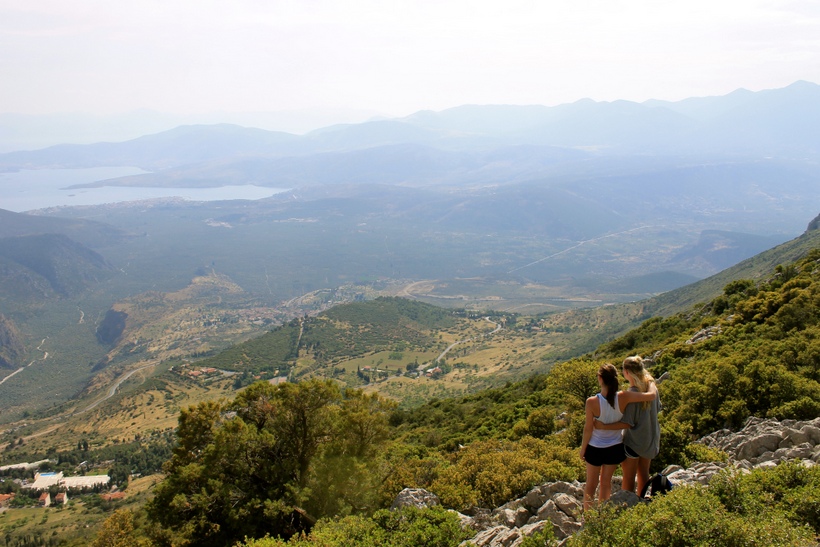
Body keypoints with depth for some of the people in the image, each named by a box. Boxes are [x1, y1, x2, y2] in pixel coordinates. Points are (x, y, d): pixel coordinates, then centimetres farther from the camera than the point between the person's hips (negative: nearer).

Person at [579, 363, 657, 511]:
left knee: (591, 484, 18)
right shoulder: (623, 398, -21)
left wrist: (582, 449, -1)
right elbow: (652, 395, -18)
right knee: (606, 482, 23)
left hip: (595, 448, -2)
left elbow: (588, 429, -16)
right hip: (615, 447, 2)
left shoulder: (592, 402, -26)